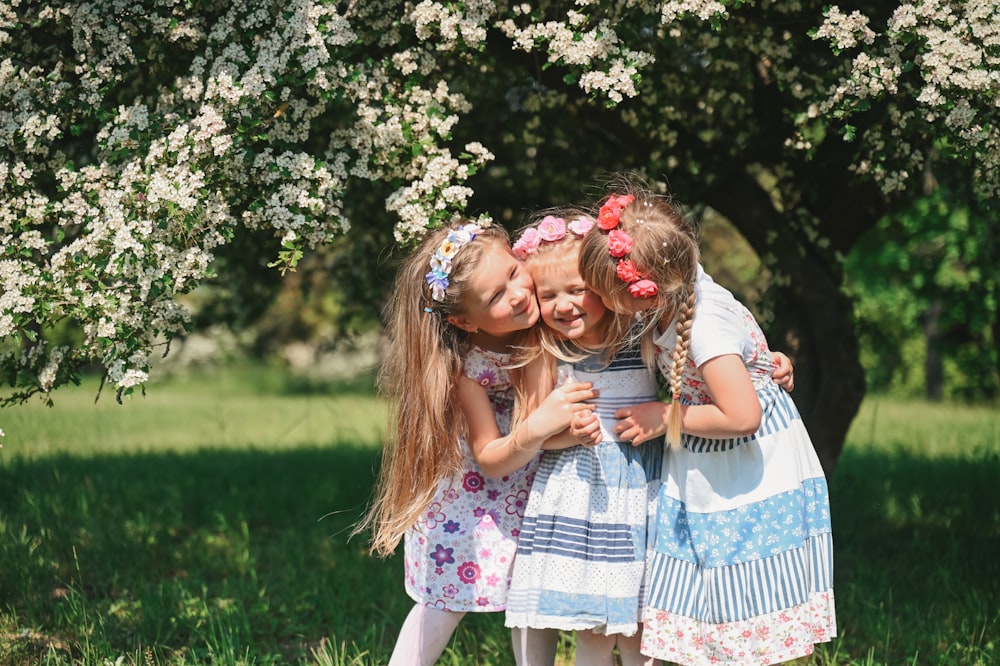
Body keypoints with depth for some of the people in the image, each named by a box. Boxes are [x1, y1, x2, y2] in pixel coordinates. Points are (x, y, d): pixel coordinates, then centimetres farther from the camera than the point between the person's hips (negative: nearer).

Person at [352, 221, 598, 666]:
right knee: (446, 602, 7)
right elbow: (490, 459, -24)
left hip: (536, 484, 3)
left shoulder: (552, 315, -24)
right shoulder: (461, 363, -29)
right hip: (472, 488, -3)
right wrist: (536, 429, -43)